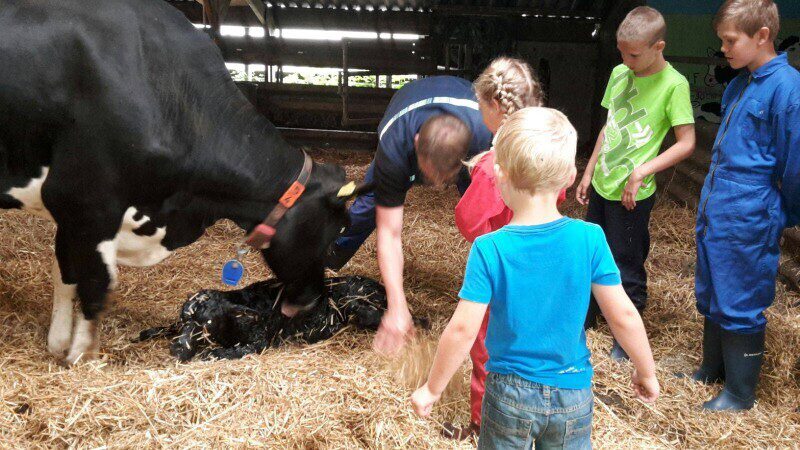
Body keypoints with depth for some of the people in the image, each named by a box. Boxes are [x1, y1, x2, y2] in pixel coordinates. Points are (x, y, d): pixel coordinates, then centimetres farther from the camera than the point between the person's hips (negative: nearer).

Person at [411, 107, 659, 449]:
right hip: (572, 395, 1)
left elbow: (463, 330, -17)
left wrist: (432, 389, -3)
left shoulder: (488, 250, -18)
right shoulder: (590, 239, -14)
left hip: (509, 393, -1)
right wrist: (646, 371, 8)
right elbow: (623, 315, -9)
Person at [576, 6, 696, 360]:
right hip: (602, 185, 7)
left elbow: (686, 143, -15)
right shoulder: (619, 74, 5)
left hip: (633, 194, -6)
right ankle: (585, 316, 38)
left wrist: (641, 172, -21)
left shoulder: (673, 85, -14)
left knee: (627, 266, 4)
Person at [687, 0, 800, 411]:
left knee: (740, 309, 4)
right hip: (714, 214, 8)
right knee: (710, 298, 19)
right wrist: (710, 204, 18)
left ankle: (739, 393, 21)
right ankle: (712, 369, 37)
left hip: (748, 223, -8)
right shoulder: (737, 85, 9)